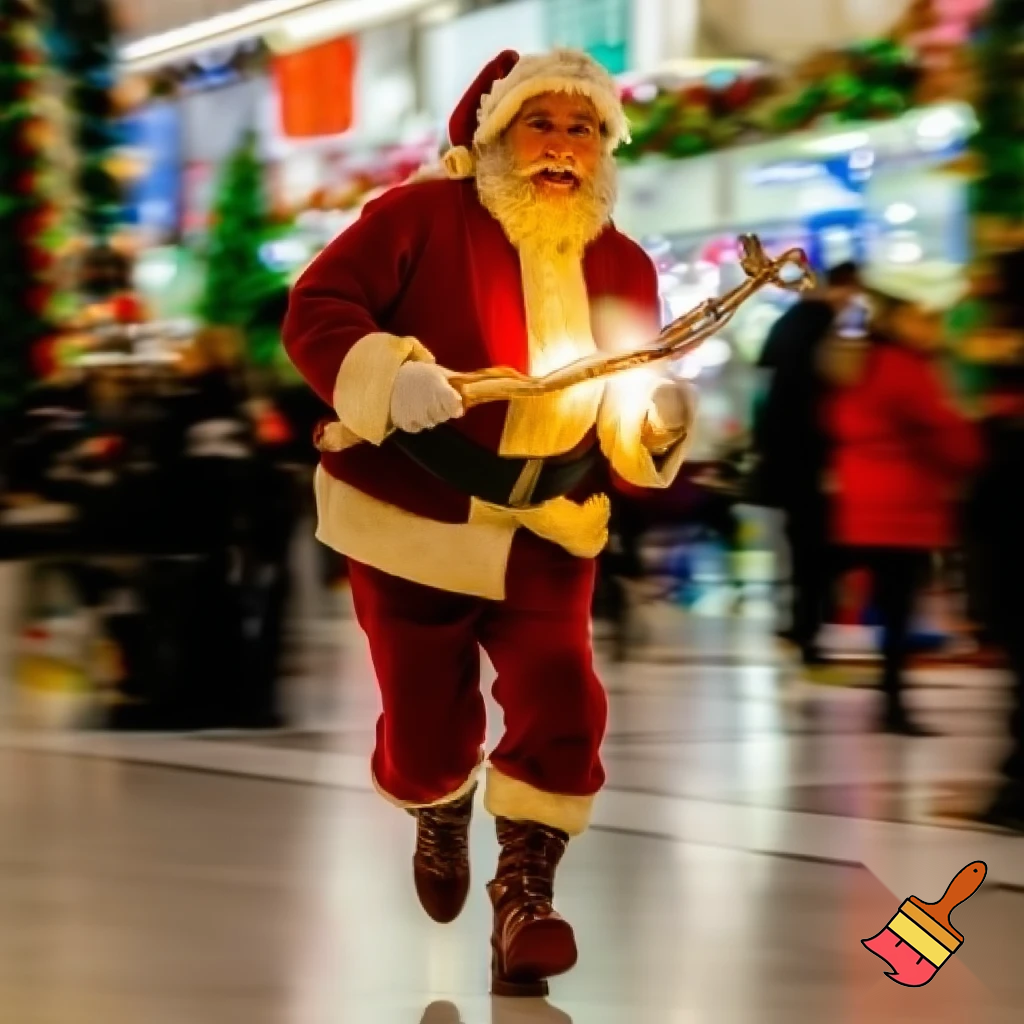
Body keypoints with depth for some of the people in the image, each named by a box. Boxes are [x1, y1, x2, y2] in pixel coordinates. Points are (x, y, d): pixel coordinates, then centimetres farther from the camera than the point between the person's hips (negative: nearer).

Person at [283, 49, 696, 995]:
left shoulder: (622, 267, 3)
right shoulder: (423, 216, -11)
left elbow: (629, 420, 7)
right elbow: (316, 310, -15)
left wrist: (659, 421, -17)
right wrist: (391, 373, -32)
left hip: (545, 531, 2)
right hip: (413, 521, -2)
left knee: (561, 702, -19)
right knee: (423, 725, 8)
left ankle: (524, 898, -10)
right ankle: (441, 813, 46)